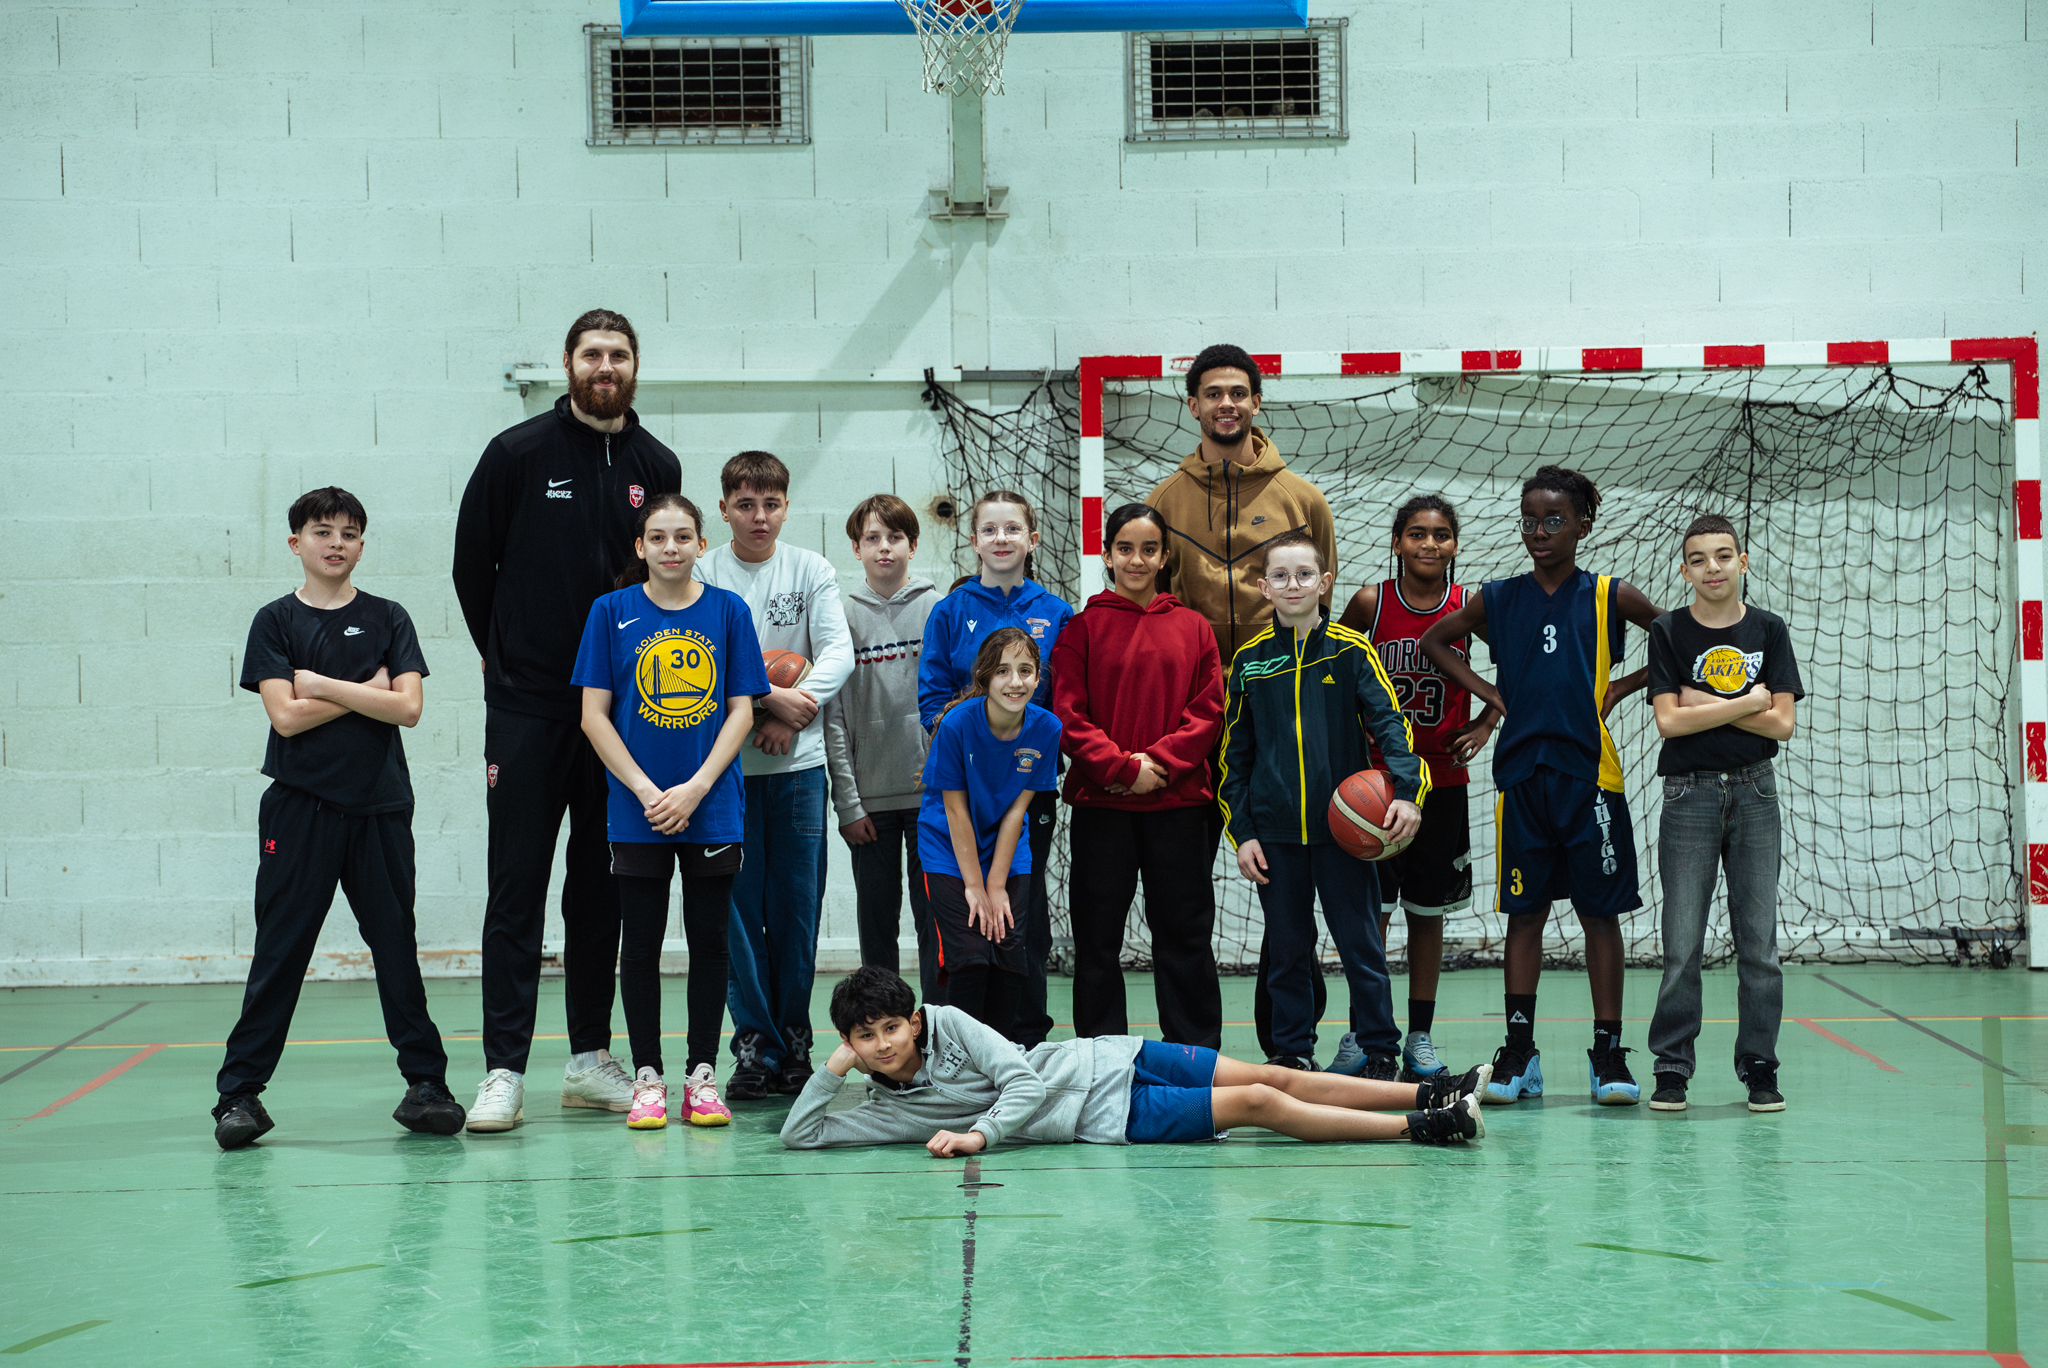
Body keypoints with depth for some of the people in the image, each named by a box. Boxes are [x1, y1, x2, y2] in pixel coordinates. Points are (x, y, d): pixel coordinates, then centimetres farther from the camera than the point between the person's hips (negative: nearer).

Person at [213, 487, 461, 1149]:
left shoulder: (387, 619, 7)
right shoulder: (276, 621, 3)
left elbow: (408, 707, -6)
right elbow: (286, 715, -9)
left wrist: (323, 684, -9)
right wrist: (366, 691, -5)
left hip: (380, 806, 1)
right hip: (300, 806, -1)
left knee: (396, 944, 5)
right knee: (280, 948, -1)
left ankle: (425, 1081, 13)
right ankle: (240, 1091, 4)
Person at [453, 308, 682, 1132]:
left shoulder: (657, 467, 7)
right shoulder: (517, 455, -2)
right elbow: (471, 565, 5)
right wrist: (506, 658, 8)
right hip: (526, 704, -3)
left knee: (601, 886, 9)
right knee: (516, 887, -3)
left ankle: (591, 1058, 17)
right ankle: (504, 1070, -3)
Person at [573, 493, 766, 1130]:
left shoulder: (728, 611, 2)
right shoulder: (612, 612, 0)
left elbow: (741, 710, 0)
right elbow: (594, 714, -2)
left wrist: (695, 788, -10)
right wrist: (646, 791, -10)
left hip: (713, 807, 1)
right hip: (637, 809, -1)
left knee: (709, 939, 5)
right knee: (641, 942, 4)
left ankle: (702, 1076, 14)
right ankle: (647, 1078, 12)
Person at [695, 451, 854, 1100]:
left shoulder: (812, 570, 6)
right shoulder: (702, 575, 1)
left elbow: (838, 651, -3)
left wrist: (796, 709, -17)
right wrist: (770, 697, -18)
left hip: (799, 762, 1)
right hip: (726, 760, -1)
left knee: (798, 906, 4)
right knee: (740, 905, 0)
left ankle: (794, 1044, 14)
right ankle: (753, 1045, 7)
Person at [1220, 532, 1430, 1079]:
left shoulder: (1351, 650, 0)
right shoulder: (1249, 661, 6)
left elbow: (1389, 722, -5)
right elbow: (1235, 753, 10)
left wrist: (1407, 790, -21)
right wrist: (1242, 832, 4)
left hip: (1344, 825, -2)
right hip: (1274, 831, 2)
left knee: (1362, 946, 2)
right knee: (1287, 951, 9)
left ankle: (1380, 1053, 13)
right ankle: (1294, 1055, 19)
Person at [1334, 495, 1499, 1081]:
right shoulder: (1370, 602, -6)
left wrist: (1486, 724, 0)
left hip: (1442, 780, 1)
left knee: (1428, 910, 9)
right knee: (1369, 909, 0)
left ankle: (1420, 1038, 17)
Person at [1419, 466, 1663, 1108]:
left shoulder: (1610, 597, 2)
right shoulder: (1498, 600, 6)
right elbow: (1434, 641, 18)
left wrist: (1621, 688, 2)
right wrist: (1490, 693, 8)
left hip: (1590, 772, -1)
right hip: (1521, 772, 2)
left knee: (1600, 911, 3)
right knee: (1525, 911, 6)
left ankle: (1608, 1054, 9)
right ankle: (1519, 1054, 11)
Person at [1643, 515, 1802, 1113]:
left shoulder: (1769, 630, 5)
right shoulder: (1669, 632, 0)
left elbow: (1781, 723, -3)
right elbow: (1669, 720, -10)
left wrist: (1704, 704, -8)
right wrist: (1745, 704, -8)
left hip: (1754, 794, 2)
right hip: (1689, 794, -1)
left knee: (1759, 939, 2)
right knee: (1682, 943, -2)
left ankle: (1759, 1068, 11)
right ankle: (1671, 1069, 6)